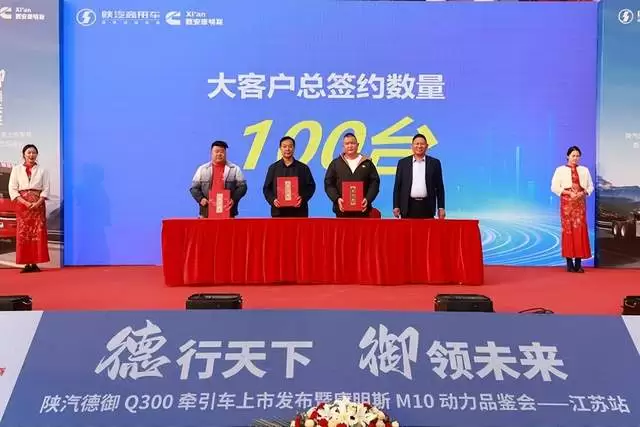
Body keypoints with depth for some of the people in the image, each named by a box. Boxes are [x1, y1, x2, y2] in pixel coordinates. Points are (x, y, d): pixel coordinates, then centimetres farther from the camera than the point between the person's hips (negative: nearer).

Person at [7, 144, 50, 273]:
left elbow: (46, 189, 3)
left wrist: (38, 203, -13)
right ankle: (26, 264, -4)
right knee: (23, 233, -5)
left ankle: (35, 263, -4)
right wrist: (25, 202, -12)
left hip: (38, 204, 0)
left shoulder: (42, 170, 8)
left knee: (38, 233, -6)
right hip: (22, 204, 0)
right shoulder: (16, 169, 7)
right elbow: (12, 189, 1)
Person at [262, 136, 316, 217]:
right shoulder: (273, 168, 10)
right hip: (279, 212, 0)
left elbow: (310, 186, 7)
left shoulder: (303, 168, 9)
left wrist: (303, 198, -11)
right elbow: (267, 188, 9)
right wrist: (273, 200, -10)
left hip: (299, 211, 0)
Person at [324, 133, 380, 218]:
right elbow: (328, 184, 5)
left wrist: (368, 199, -10)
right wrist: (337, 199, -11)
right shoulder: (335, 163, 9)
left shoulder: (367, 163, 9)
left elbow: (374, 183, 6)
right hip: (342, 210, 0)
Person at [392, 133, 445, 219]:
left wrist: (441, 208, 2)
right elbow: (397, 186, 8)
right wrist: (396, 206, 0)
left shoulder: (434, 163, 8)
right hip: (409, 206, 0)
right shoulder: (403, 163, 8)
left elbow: (439, 187, 7)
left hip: (427, 206, 0)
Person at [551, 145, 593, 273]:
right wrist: (569, 193, -14)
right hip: (567, 203, -2)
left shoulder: (584, 170, 11)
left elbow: (590, 186, 11)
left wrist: (583, 193, -10)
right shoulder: (560, 170, 2)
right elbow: (554, 187, -3)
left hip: (580, 203, 3)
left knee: (580, 230, -3)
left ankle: (578, 263, 0)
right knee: (568, 230, -4)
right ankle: (569, 263, -1)